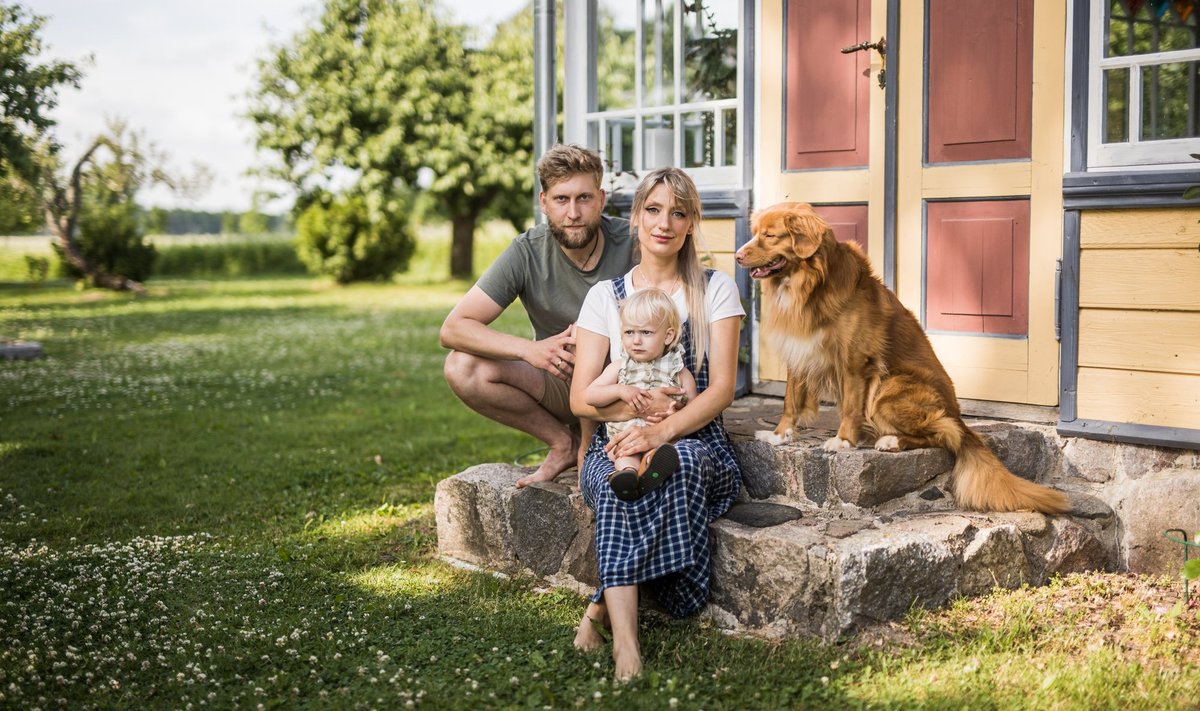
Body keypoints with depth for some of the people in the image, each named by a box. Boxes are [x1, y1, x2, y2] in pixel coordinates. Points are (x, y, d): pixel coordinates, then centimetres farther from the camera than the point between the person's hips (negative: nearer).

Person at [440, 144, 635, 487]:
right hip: (561, 385, 3)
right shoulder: (527, 253, -13)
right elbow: (453, 329, -17)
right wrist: (529, 349, -32)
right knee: (462, 368, -19)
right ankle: (563, 442, -4)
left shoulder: (632, 243, -16)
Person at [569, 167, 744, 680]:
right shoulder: (605, 296, 10)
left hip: (696, 443, -1)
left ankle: (606, 604, -28)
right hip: (617, 444, 1)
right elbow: (581, 397, 3)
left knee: (676, 462, -38)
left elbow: (722, 388, -3)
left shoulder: (716, 289, 7)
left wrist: (664, 430, -20)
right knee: (618, 479, -36)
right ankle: (625, 641, -42)